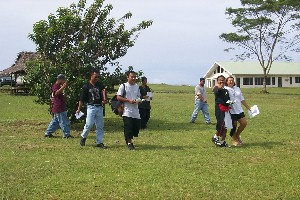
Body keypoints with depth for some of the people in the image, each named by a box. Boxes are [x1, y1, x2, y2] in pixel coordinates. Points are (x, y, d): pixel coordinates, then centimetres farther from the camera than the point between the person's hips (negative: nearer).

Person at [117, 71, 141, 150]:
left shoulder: (137, 86, 15)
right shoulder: (123, 86, -3)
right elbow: (118, 97, -7)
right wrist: (129, 100, -16)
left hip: (135, 111, 6)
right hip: (127, 111, -6)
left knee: (137, 127, 5)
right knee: (128, 127, -8)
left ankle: (128, 139, 27)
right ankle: (129, 142, 5)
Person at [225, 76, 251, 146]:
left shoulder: (237, 89, 16)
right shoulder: (225, 89, -3)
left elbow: (242, 99, 20)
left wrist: (248, 107, 18)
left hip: (239, 110, 6)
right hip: (231, 111, -6)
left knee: (244, 123, 2)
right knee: (234, 126, -1)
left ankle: (237, 135, 25)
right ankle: (234, 140, 17)